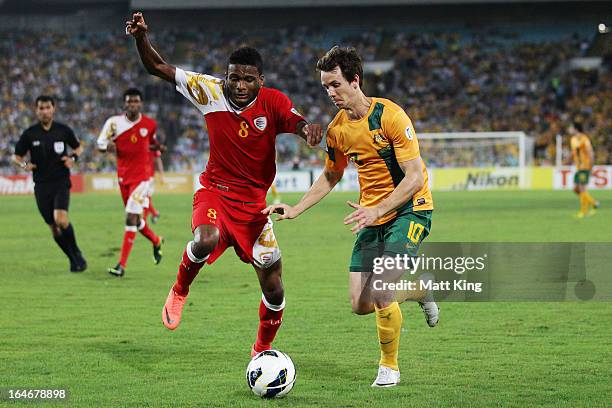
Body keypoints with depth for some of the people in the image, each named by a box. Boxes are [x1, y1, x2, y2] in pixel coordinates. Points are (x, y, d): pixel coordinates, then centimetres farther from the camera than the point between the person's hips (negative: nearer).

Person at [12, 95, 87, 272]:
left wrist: (73, 158, -5)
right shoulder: (30, 134, 1)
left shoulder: (63, 130, 1)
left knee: (61, 220, -22)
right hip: (41, 186, 2)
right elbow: (16, 156, 9)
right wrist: (23, 164, -13)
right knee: (54, 228, 2)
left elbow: (78, 147, 16)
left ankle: (77, 254, 0)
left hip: (61, 182, -2)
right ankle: (74, 259, 20)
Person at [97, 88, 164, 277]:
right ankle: (156, 241, 44)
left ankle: (122, 265, -13)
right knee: (136, 219, 12)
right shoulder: (114, 122, -4)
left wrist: (157, 147, -4)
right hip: (123, 176, 3)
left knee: (131, 218, -13)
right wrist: (108, 146, -19)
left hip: (142, 176, -3)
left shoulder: (150, 124, -1)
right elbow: (100, 144, 3)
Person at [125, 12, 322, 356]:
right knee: (206, 240, -36)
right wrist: (141, 38, -19)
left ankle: (263, 349, 27)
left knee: (274, 288, 0)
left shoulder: (274, 102, -11)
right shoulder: (211, 91, -8)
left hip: (254, 203, 1)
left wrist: (310, 130, -53)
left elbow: (301, 126, -29)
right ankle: (180, 291, -4)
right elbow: (158, 68, -3)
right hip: (215, 191, -1)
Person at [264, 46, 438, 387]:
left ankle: (390, 366, 7)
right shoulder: (337, 130, 2)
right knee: (361, 305, -1)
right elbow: (331, 176, 19)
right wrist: (296, 209, 9)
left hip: (410, 209, -6)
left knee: (380, 296, -19)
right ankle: (419, 290, 30)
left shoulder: (390, 116, -18)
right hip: (372, 216, 6)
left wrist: (377, 210, -30)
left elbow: (415, 177, -21)